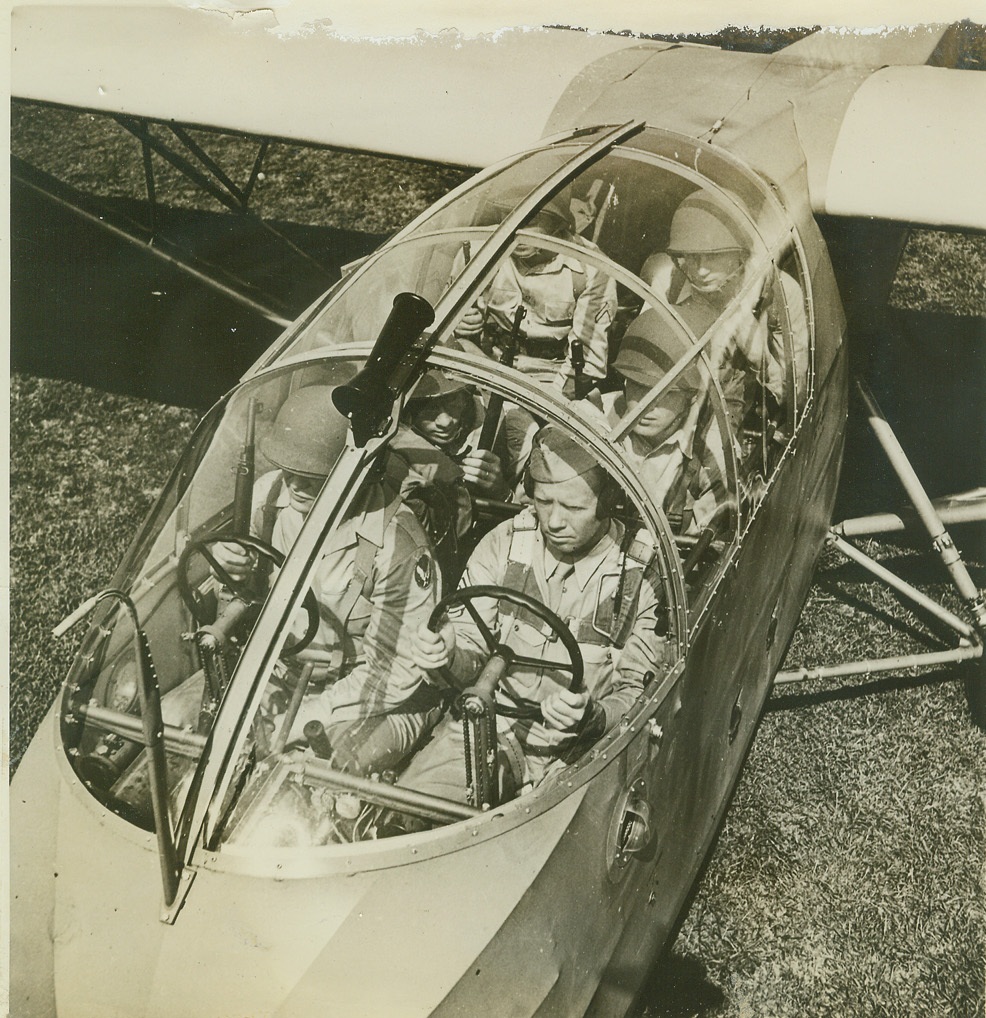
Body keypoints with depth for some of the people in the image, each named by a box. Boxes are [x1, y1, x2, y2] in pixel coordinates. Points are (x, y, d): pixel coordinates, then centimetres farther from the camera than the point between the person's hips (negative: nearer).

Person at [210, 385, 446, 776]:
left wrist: (305, 718, -23)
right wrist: (234, 571, -17)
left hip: (381, 698, -5)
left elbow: (394, 672, -20)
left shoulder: (397, 544, -27)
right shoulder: (271, 492, -10)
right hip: (285, 671, 6)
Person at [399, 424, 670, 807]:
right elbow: (471, 652, 6)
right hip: (486, 722, 2)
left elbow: (638, 692, -2)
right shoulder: (504, 542, 1)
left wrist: (593, 716, -25)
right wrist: (447, 656, -20)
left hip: (574, 749, -2)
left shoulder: (644, 575, -8)